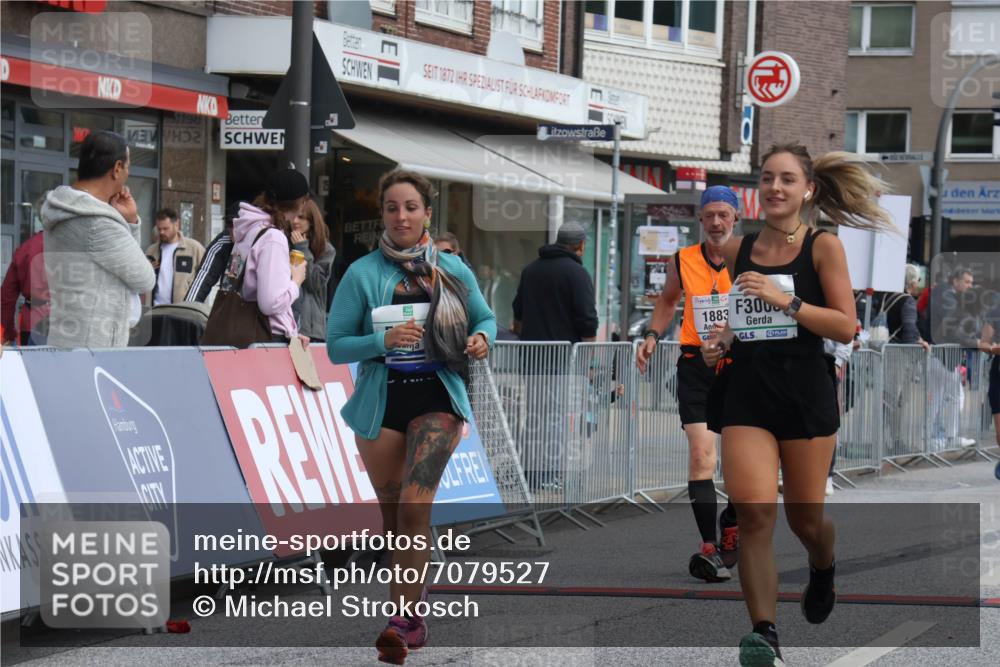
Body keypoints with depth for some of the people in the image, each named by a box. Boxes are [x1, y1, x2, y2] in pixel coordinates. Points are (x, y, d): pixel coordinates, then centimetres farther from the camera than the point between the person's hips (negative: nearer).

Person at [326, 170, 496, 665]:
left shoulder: (452, 270, 4)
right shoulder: (362, 274, -1)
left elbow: (485, 317, 18)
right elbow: (336, 346, -1)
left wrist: (481, 339, -5)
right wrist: (383, 340, -17)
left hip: (438, 399, -1)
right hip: (381, 403, 1)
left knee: (414, 508, -18)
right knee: (393, 518, 8)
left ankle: (400, 621, -20)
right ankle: (413, 618, 20)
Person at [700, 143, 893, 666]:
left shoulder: (823, 247, -3)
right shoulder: (736, 250, 7)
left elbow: (846, 327, -9)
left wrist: (784, 298, -18)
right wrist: (720, 341, 2)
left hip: (805, 391, -1)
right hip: (746, 390, 2)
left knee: (805, 517, 10)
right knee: (753, 506, -18)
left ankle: (822, 571, 47)